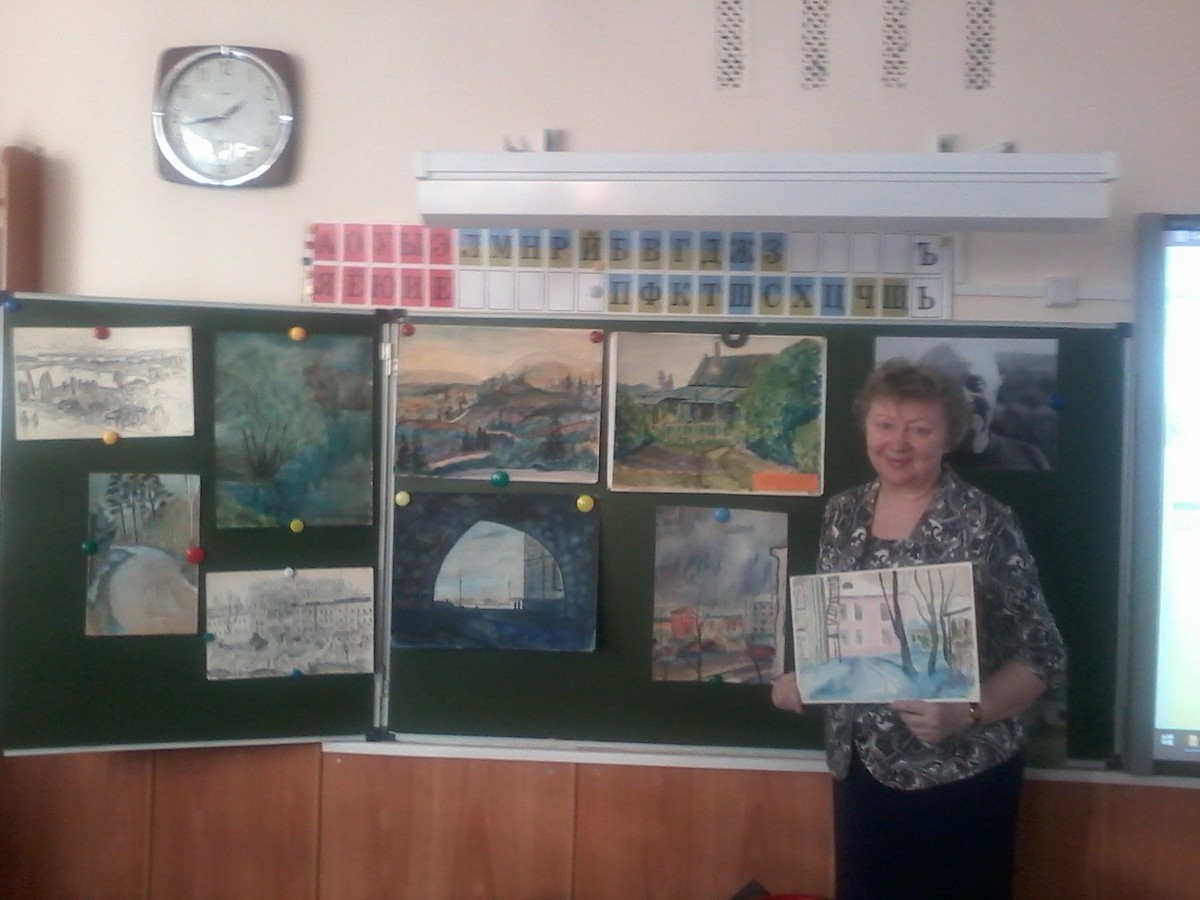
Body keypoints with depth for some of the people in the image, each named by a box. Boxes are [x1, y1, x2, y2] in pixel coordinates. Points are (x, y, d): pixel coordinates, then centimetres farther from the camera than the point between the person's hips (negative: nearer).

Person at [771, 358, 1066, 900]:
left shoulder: (986, 525, -14)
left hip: (962, 773, -4)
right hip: (861, 764, 5)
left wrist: (965, 713, -25)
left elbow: (1043, 656, -12)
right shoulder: (842, 515, 2)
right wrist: (800, 677, -4)